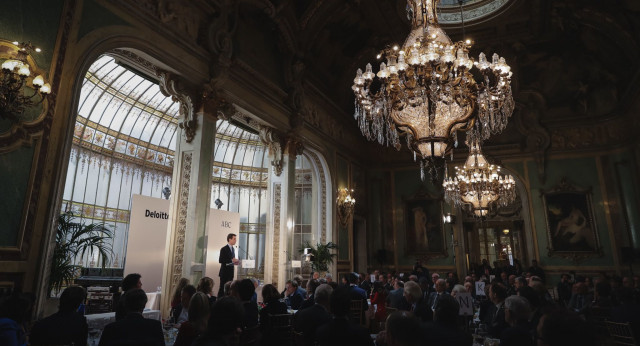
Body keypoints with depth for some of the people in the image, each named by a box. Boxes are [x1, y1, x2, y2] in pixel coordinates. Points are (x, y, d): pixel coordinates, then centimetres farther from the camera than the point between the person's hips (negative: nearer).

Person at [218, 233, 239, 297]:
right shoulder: (224, 249, -10)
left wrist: (234, 262, 1)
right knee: (222, 288, -3)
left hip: (231, 272, 7)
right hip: (225, 272, -7)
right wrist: (231, 260, -20)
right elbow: (220, 260, -17)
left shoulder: (233, 249, 14)